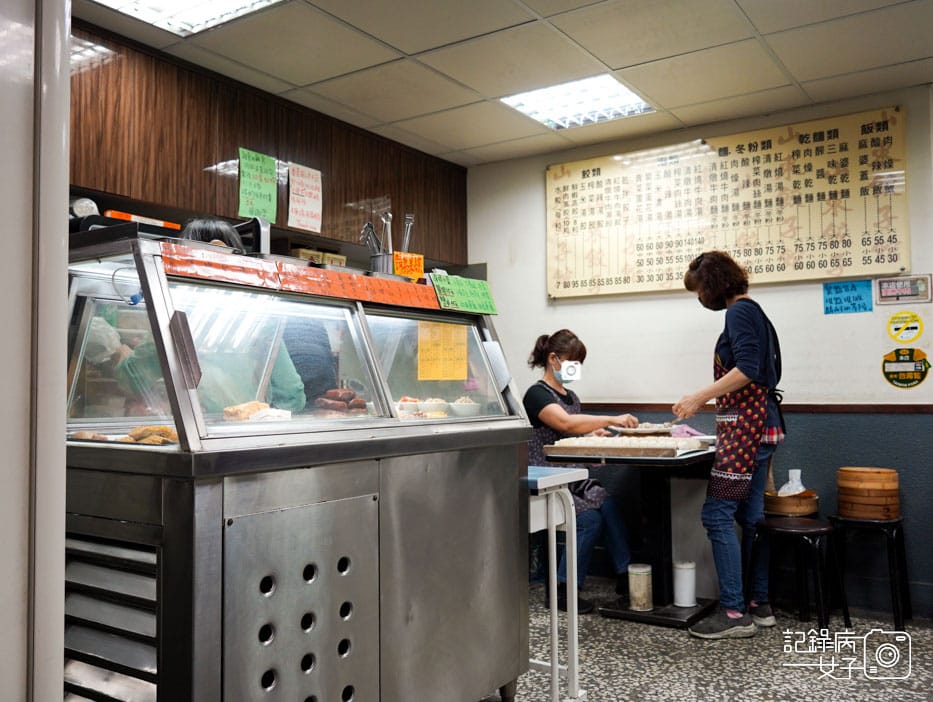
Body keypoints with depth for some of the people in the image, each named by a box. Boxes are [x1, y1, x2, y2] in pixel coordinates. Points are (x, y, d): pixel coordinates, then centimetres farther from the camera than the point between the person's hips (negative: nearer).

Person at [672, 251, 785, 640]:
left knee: (717, 514, -9)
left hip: (745, 426, -10)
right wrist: (706, 398, 21)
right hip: (760, 424, 10)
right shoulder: (754, 312, 19)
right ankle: (760, 605, 19)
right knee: (749, 516, 12)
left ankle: (734, 613, -5)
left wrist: (700, 396, -19)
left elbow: (747, 369, -21)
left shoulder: (739, 311, -10)